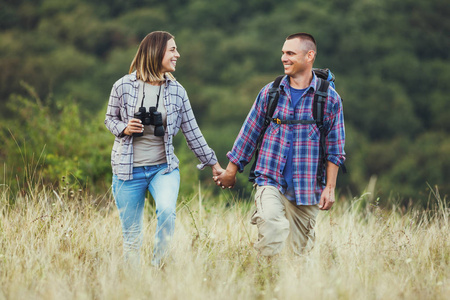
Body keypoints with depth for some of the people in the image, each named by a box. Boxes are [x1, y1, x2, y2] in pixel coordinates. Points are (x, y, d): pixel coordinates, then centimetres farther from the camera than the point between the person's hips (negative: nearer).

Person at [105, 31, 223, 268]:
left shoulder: (177, 91, 1)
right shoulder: (123, 86, -4)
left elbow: (192, 131, 8)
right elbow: (110, 119, 8)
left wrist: (213, 163, 10)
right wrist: (124, 129, -14)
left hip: (164, 167, 1)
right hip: (128, 169, -1)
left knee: (167, 210, -27)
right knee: (132, 235, 2)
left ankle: (159, 266, -11)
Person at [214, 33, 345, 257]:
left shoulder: (329, 98, 2)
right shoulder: (270, 92, 6)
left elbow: (334, 149, 5)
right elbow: (249, 134, 14)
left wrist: (330, 188, -1)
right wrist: (231, 171, 17)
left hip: (307, 188, 0)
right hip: (270, 181, 0)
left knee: (300, 249, 4)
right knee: (272, 229, -27)